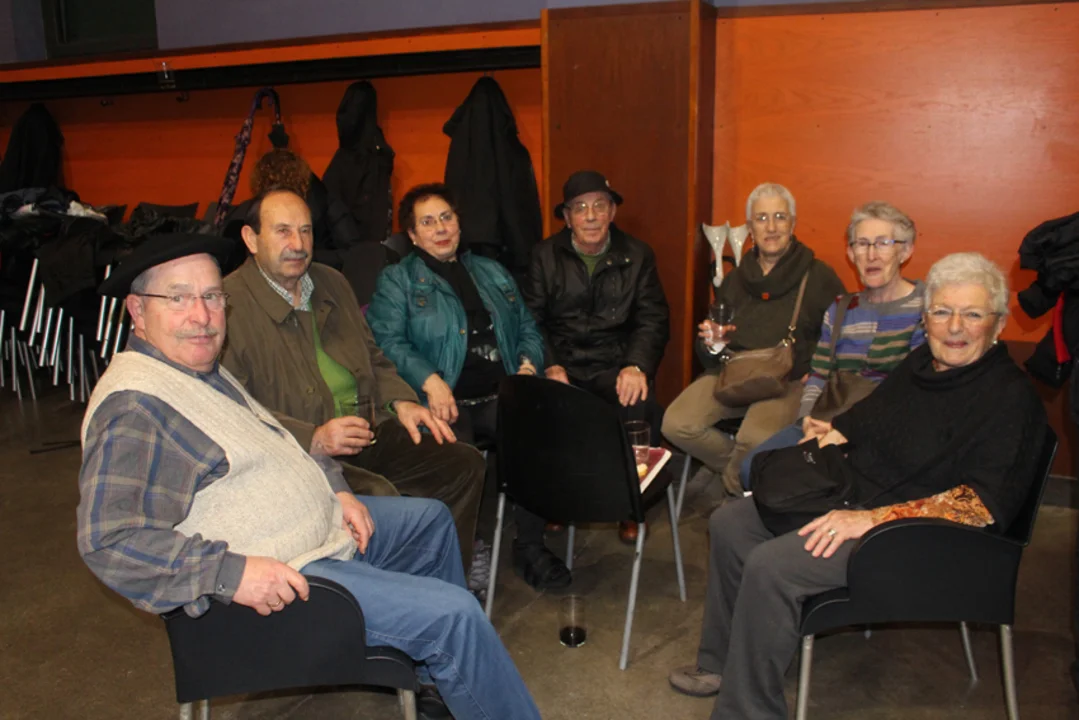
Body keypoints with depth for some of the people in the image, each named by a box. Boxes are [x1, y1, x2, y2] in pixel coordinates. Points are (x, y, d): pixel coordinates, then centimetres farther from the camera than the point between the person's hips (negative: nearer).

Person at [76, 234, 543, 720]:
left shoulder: (202, 368, 10)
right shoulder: (133, 406, -22)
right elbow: (108, 540, -28)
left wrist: (335, 489, 7)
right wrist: (232, 571, -33)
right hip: (273, 586, -11)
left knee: (432, 519, 26)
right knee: (453, 613, -17)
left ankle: (433, 672, 38)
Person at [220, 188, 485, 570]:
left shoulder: (332, 282, 18)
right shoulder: (229, 304, -8)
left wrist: (400, 401, 7)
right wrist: (312, 438, -23)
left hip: (372, 434, 8)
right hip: (302, 453, -7)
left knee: (464, 464, -5)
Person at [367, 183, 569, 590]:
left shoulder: (493, 274, 26)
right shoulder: (397, 281, 13)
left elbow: (527, 328, 25)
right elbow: (388, 341, -3)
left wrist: (528, 364, 2)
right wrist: (430, 380, -19)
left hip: (500, 395, 3)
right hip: (447, 401, -3)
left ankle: (530, 546, -13)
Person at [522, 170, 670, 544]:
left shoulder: (637, 256, 10)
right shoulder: (545, 256, 10)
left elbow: (653, 321, 4)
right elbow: (532, 320, 4)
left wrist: (637, 366, -15)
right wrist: (551, 367, -13)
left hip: (614, 367, 0)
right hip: (562, 365, 0)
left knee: (640, 406, -31)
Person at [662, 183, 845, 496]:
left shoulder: (819, 277, 5)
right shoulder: (735, 279, 17)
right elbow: (709, 354, 23)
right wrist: (712, 344, -1)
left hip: (789, 379, -4)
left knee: (755, 438, -34)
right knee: (676, 425, -21)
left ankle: (735, 488, -1)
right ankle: (740, 469, 3)